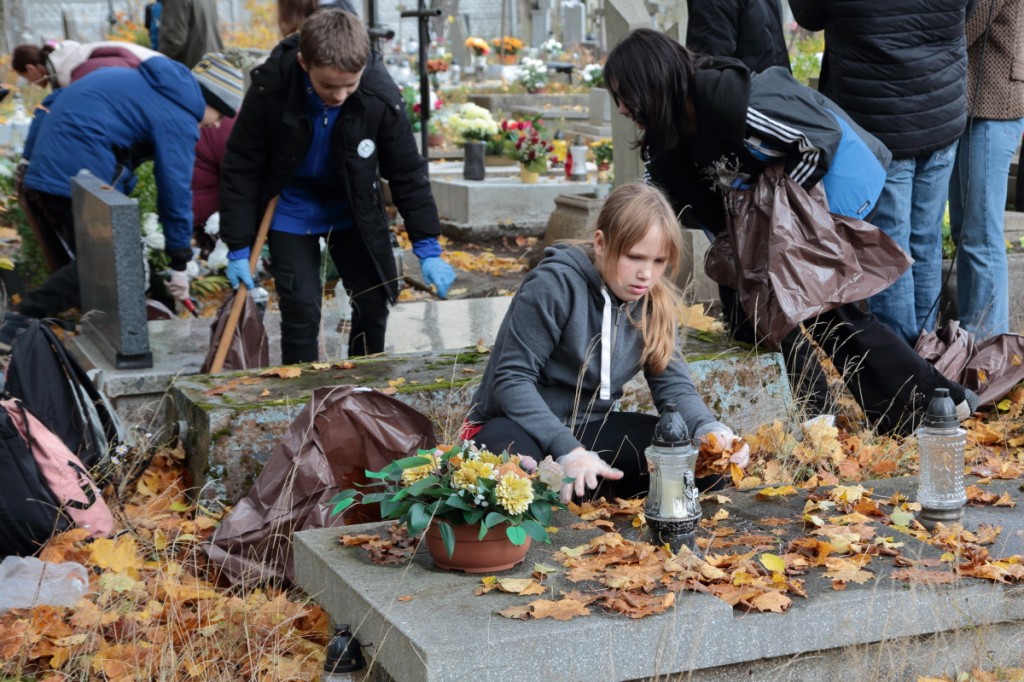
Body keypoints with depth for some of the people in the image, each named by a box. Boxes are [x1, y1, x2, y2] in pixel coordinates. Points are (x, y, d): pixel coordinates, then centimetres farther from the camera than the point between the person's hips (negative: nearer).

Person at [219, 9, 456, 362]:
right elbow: (241, 168, -18)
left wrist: (428, 248, -16)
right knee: (301, 308, -9)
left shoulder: (380, 94, -26)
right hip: (291, 210, -2)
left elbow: (407, 173, -14)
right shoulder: (270, 87, -29)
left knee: (375, 299, 6)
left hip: (354, 208, 2)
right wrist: (238, 248, -18)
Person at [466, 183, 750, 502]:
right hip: (518, 426, -5)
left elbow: (674, 385, -4)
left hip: (591, 427, 6)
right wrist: (568, 450, -35)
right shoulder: (555, 285, -20)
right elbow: (512, 379, -22)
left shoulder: (652, 301, -2)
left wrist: (710, 430, -27)